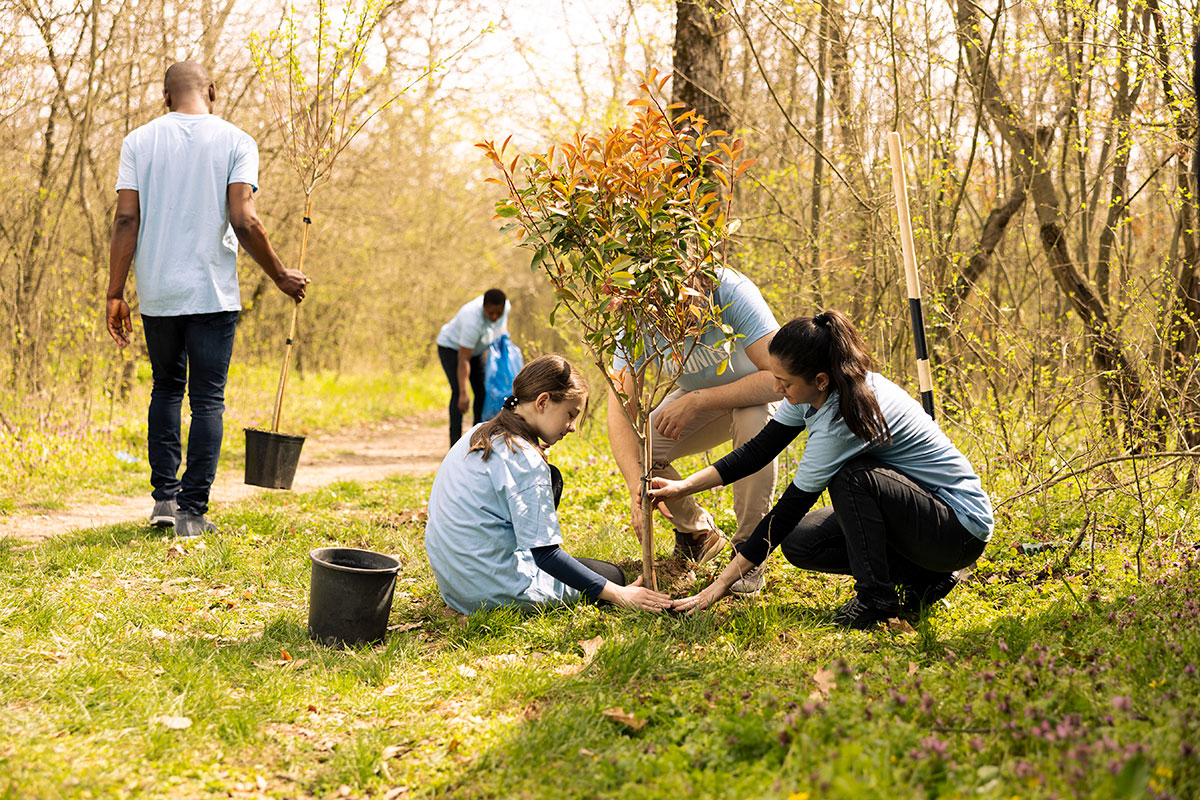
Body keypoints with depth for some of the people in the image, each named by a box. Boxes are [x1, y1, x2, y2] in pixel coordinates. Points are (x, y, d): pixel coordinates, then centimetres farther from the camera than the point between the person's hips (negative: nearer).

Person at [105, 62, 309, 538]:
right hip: (214, 293, -2)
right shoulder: (236, 142, -3)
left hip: (158, 292, 3)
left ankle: (165, 496, 14)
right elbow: (244, 222, -12)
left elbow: (127, 219, -3)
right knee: (207, 399, 3)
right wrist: (282, 277, 0)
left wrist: (115, 293, 0)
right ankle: (192, 511, 1)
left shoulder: (140, 141, 4)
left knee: (166, 388, 19)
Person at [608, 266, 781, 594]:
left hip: (751, 392, -3)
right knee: (635, 449, -19)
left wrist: (697, 401, -44)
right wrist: (636, 482, -46)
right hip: (698, 397, 3)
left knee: (754, 419, -37)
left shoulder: (732, 291, -35)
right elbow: (620, 408, -30)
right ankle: (697, 531, 8)